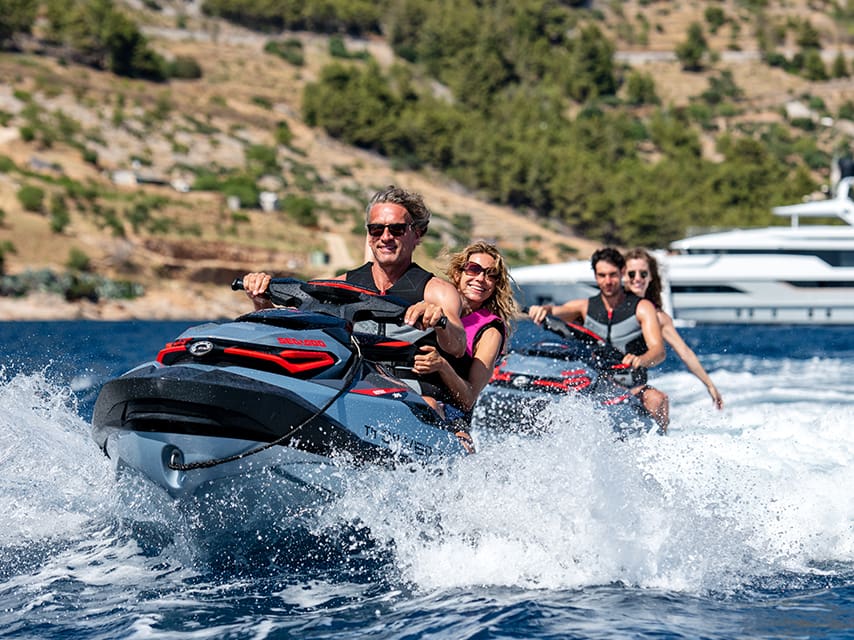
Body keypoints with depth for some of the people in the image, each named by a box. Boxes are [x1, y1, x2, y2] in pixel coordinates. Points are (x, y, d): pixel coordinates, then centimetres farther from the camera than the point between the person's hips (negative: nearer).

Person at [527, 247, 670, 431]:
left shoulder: (642, 308, 3)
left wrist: (640, 360, -34)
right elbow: (558, 311, -5)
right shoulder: (585, 307, 13)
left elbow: (659, 351, -10)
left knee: (657, 399, -34)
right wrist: (544, 309, -31)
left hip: (632, 387, -2)